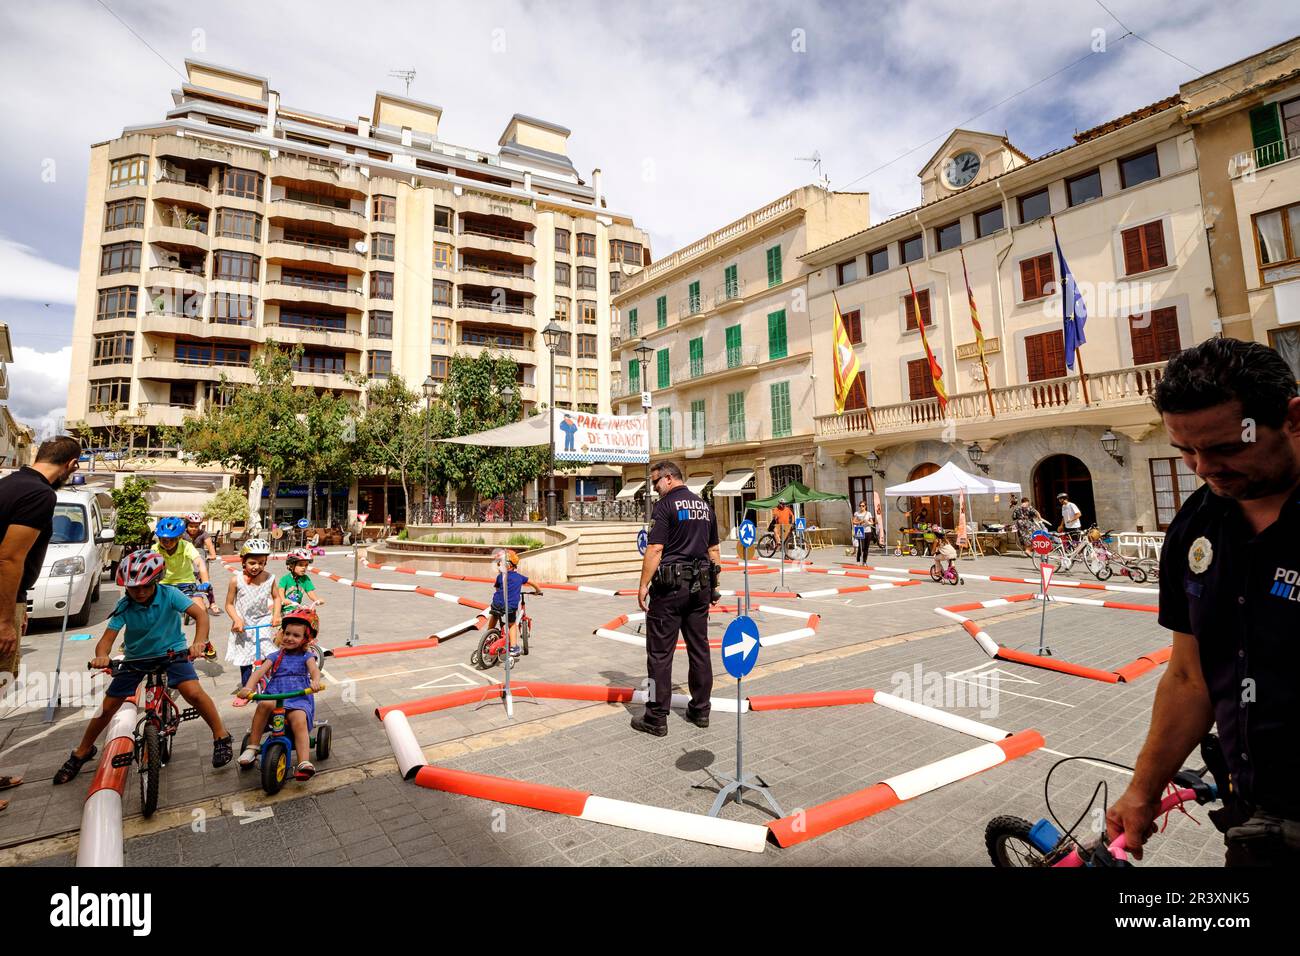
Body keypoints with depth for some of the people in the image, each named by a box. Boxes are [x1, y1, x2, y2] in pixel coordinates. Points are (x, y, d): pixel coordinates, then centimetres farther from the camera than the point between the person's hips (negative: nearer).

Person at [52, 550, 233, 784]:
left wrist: (199, 642, -49)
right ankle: (82, 752, 38)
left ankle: (221, 736, -7)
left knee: (193, 692, -24)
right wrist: (101, 656, -44)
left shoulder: (169, 595, -22)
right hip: (136, 657, 3)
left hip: (171, 652, -3)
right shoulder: (124, 606, -16)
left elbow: (200, 614, -33)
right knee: (107, 707, 9)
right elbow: (108, 637, -21)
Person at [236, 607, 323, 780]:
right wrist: (248, 687, -22)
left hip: (299, 697, -2)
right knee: (265, 704, -33)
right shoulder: (276, 656, 15)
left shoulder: (306, 656, 9)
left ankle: (303, 763, -33)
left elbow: (314, 668, -12)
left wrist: (315, 681, -36)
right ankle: (252, 747, -18)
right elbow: (259, 672, 0)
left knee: (300, 722, -30)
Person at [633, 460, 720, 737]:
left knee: (660, 652, 0)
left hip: (670, 587, -7)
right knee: (699, 649, 13)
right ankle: (700, 710, 22)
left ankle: (657, 718, 6)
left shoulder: (666, 505, -9)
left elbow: (655, 549, -16)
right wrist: (713, 583, 19)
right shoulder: (705, 506, 13)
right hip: (700, 587, 7)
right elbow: (713, 549, 15)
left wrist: (644, 585, -12)